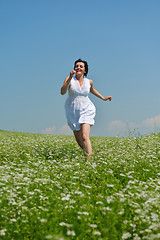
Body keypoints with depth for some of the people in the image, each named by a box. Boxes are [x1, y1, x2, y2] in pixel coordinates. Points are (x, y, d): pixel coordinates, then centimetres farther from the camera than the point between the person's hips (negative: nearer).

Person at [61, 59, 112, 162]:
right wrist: (70, 77, -29)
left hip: (86, 111, -1)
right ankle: (90, 152, 33)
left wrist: (103, 98, 20)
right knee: (79, 140, 8)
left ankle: (89, 158, -21)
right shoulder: (70, 79, -7)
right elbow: (63, 92, -24)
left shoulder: (89, 81, 1)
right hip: (73, 112, 1)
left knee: (85, 137, -21)